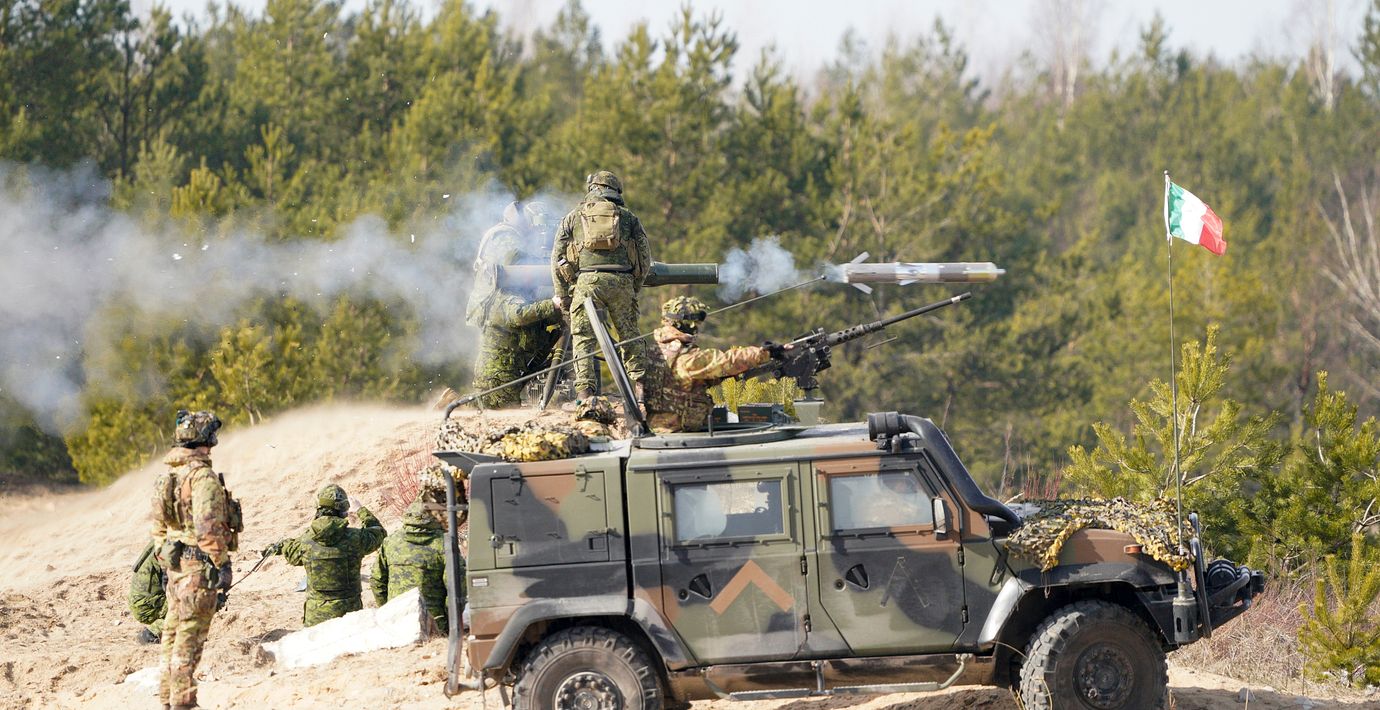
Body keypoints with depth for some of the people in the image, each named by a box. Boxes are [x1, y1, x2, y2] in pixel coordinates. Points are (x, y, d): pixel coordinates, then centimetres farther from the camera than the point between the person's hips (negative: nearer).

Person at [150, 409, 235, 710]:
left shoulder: (166, 476, 12)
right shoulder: (203, 477, -16)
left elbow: (158, 526, 18)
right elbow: (208, 527, -22)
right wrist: (222, 564, -18)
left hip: (174, 565, 9)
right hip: (199, 564, -9)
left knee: (174, 633, 14)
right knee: (190, 638, -6)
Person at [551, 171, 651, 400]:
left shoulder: (573, 217, 17)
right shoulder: (628, 217, 17)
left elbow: (557, 259, 12)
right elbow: (645, 257, 12)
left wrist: (562, 296, 15)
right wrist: (634, 289, 20)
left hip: (587, 280, -1)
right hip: (621, 281, 1)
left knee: (583, 339, 1)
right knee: (630, 336, 13)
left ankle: (585, 392, -10)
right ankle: (641, 386, 5)